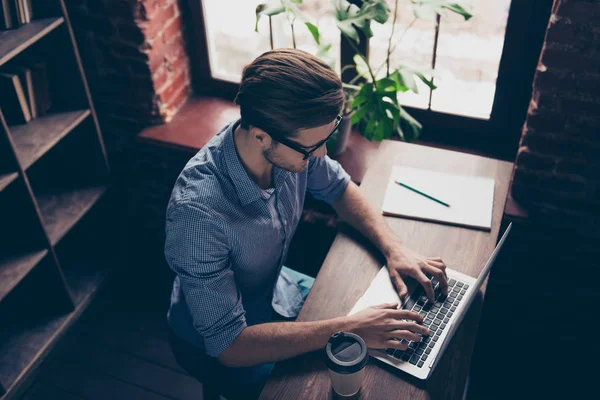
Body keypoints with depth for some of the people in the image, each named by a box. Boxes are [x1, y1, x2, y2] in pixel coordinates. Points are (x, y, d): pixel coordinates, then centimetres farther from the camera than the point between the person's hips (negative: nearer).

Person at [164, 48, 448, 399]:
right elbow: (228, 344, -35)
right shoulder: (199, 211, -40)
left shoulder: (293, 142, -22)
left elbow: (339, 188, -1)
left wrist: (393, 247, -17)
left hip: (276, 288, 6)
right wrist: (347, 330, -35)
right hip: (218, 344, -5)